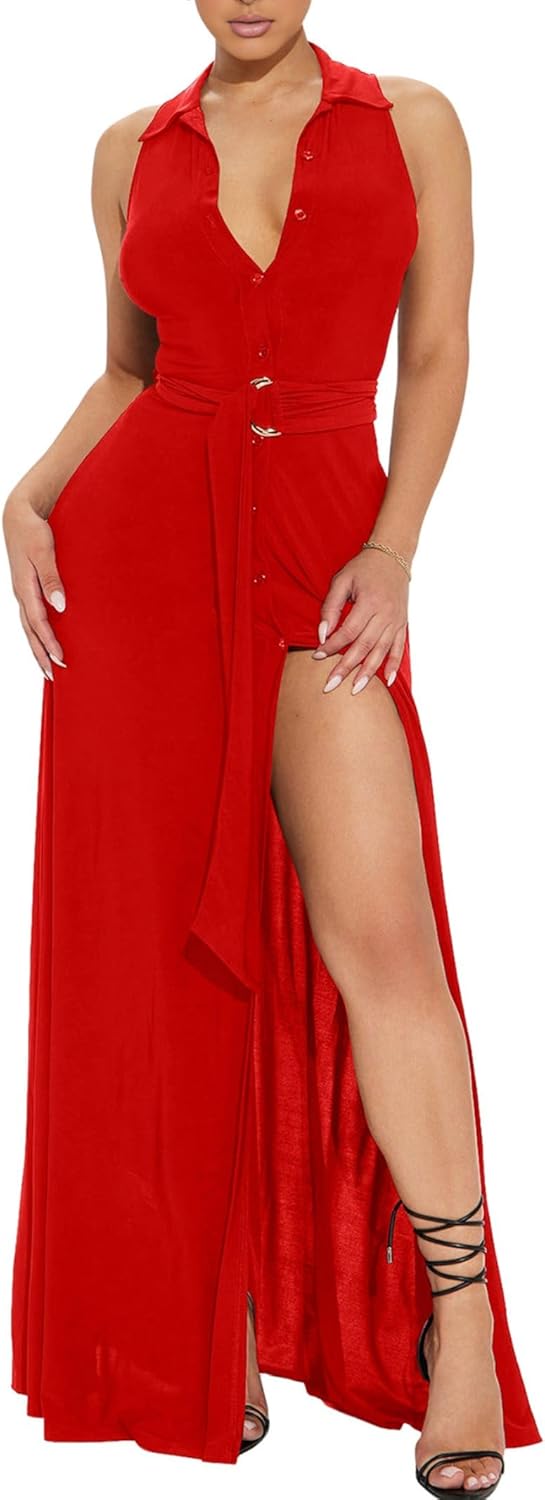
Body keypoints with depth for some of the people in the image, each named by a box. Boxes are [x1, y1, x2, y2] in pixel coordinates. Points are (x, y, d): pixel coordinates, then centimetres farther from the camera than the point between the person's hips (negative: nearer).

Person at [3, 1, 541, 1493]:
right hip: (139, 534, 2)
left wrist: (392, 551, -9)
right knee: (158, 935, 2)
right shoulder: (133, 151, 12)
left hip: (321, 550, -2)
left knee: (377, 928, -13)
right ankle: (207, 1317, 16)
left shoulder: (413, 122, 8)